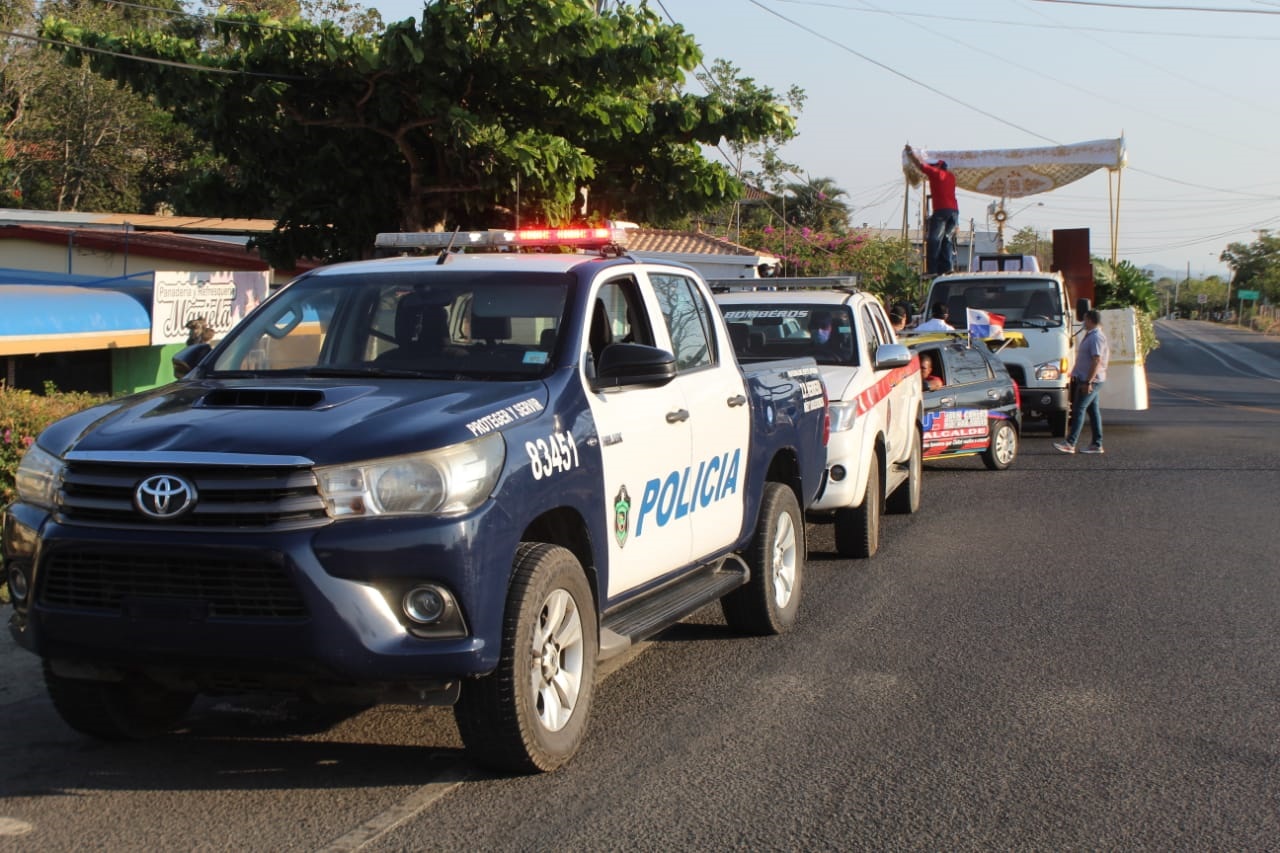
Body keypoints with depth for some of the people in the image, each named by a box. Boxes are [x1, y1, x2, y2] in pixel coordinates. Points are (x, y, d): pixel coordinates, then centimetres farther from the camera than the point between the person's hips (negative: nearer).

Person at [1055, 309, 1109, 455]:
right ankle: (1097, 444, 13)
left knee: (1079, 410, -12)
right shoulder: (1090, 336, 17)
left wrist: (1088, 382, -26)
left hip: (1091, 380, -10)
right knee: (1093, 410, 10)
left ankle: (1070, 443, -15)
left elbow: (1097, 361, -23)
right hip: (1087, 380, 10)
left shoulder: (1096, 338, -16)